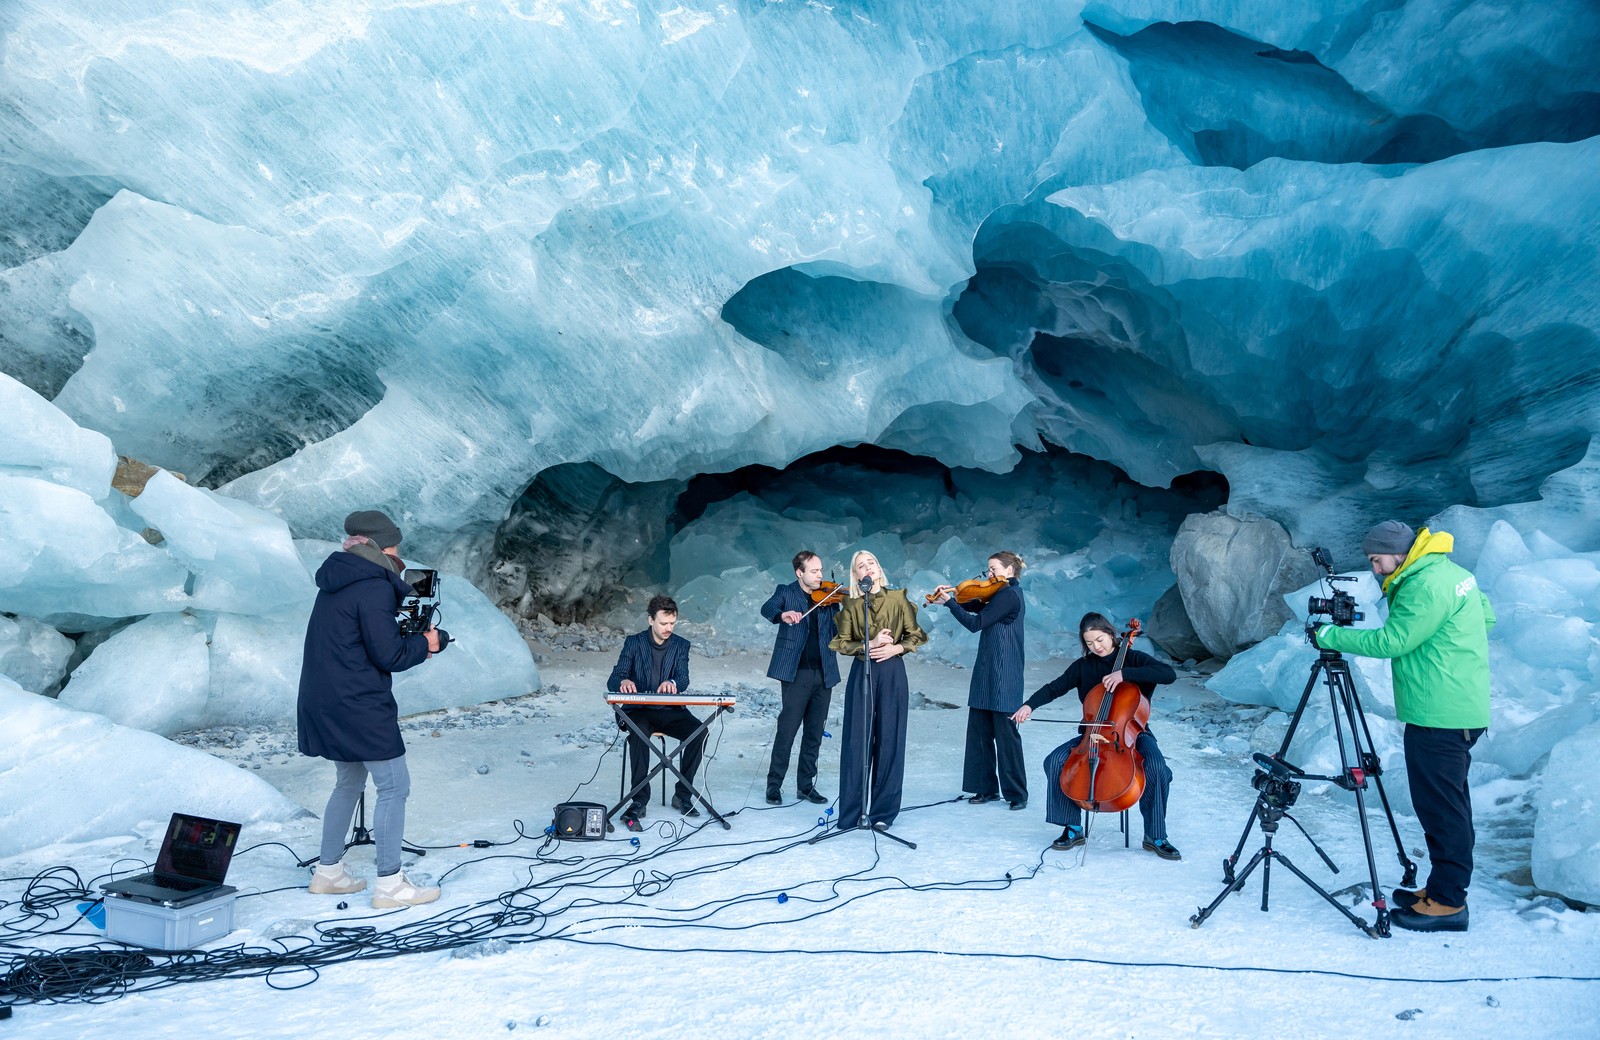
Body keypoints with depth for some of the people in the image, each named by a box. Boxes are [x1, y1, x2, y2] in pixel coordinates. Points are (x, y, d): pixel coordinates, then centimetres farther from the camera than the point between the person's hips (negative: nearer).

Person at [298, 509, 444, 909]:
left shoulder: (336, 582, 12)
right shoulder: (375, 587, -17)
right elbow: (388, 655, -19)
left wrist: (409, 641, 8)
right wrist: (423, 643, -2)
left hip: (322, 703, 10)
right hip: (359, 707, -10)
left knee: (349, 782, 23)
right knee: (394, 787, -1)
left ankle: (328, 872, 31)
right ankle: (389, 884, 4)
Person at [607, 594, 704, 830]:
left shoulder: (681, 645, 7)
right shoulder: (634, 642, 1)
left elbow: (684, 679, -8)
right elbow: (612, 682, -5)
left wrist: (673, 683, -34)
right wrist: (623, 681, -32)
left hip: (669, 710, 2)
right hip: (639, 710, -2)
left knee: (699, 732, -24)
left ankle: (682, 795, -10)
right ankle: (639, 800, -28)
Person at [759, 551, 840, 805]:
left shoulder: (829, 597, 12)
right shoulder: (786, 592, 4)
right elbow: (767, 609, -14)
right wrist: (783, 615, -35)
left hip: (824, 674, 4)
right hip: (796, 672, -4)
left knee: (815, 732, 9)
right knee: (787, 730, -5)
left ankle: (806, 784, 20)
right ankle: (774, 784, 7)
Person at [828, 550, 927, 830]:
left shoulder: (897, 598, 4)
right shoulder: (851, 605, 5)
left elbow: (915, 635, 6)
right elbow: (841, 642, 3)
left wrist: (895, 648, -10)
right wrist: (867, 645, -12)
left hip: (892, 673, 0)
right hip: (861, 674, 0)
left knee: (889, 740, 1)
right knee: (857, 741, -2)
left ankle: (883, 813, 11)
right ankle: (851, 813, 6)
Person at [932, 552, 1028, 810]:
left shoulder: (1009, 596, -14)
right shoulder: (1003, 595, 16)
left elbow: (976, 623, -18)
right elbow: (973, 606, 13)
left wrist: (949, 602, -13)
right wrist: (951, 596, -3)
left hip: (1003, 677, -9)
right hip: (986, 675, 9)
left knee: (1005, 734, -2)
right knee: (980, 732, 10)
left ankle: (1017, 793, 8)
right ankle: (987, 787, 18)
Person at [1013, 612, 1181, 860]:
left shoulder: (1133, 659, -5)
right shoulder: (1083, 666, 5)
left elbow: (1170, 674, -19)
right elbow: (1054, 688, 2)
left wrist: (1125, 673, -27)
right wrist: (1030, 705, -16)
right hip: (1094, 733, 3)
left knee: (1157, 768, -32)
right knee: (1054, 761, -20)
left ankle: (1155, 837, -12)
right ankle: (1073, 828, -5)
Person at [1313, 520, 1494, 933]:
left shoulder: (1425, 586, -20)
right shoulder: (1452, 571, 12)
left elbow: (1390, 641, -19)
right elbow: (1486, 613, 23)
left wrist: (1331, 636, -10)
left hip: (1439, 717, -11)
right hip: (1459, 712, 11)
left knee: (1441, 807, -4)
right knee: (1448, 804, 17)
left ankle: (1447, 903, 4)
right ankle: (1444, 888, 27)